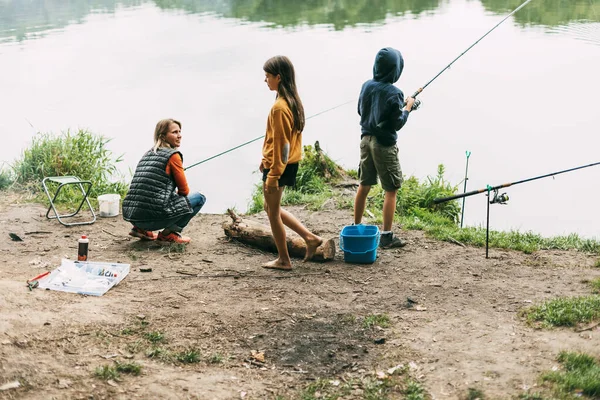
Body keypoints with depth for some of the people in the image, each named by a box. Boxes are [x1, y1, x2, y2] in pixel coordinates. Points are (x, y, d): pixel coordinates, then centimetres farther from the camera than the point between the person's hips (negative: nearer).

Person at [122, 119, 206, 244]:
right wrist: (177, 195, 24)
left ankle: (141, 229, 19)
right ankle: (169, 233, 3)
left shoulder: (147, 154, 20)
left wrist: (174, 195, 28)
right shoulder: (173, 155, -2)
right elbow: (184, 190, 3)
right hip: (154, 217, -8)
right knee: (199, 198, 9)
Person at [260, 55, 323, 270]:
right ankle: (310, 237, 18)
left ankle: (284, 260, 17)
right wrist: (266, 159, 21)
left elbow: (281, 144, -22)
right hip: (290, 163, 9)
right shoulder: (293, 101, 7)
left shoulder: (279, 107, -22)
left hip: (278, 166, -9)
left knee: (273, 212, 6)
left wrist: (272, 176, -19)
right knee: (272, 208, 22)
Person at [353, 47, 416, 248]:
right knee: (391, 190, 2)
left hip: (366, 139, 7)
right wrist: (407, 108, 1)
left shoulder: (366, 86, 2)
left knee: (364, 185, 16)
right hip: (384, 144, -7)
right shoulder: (393, 93, -18)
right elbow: (397, 124, -15)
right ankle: (386, 236, 3)